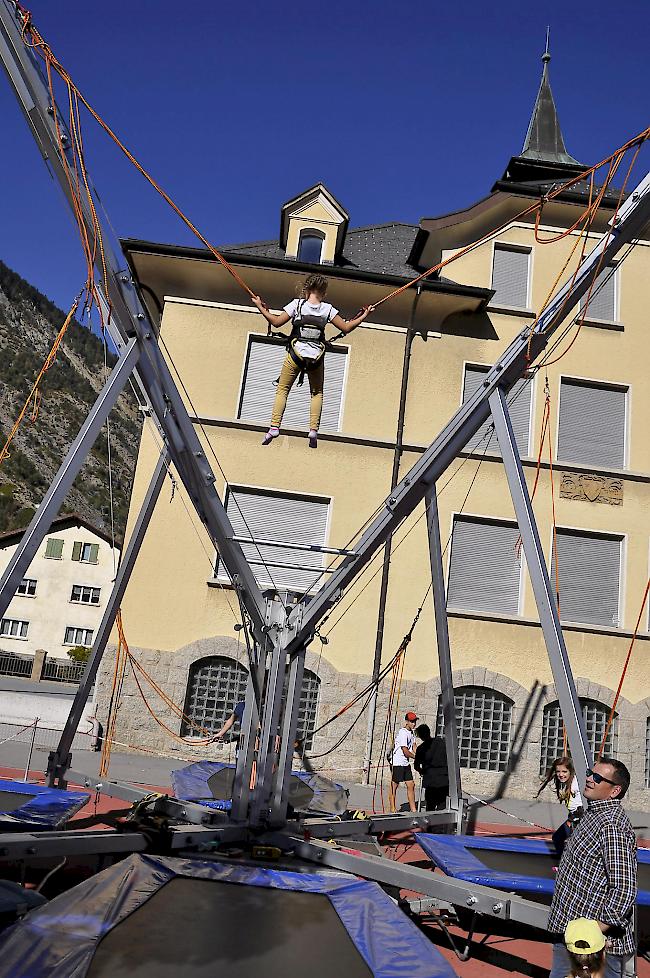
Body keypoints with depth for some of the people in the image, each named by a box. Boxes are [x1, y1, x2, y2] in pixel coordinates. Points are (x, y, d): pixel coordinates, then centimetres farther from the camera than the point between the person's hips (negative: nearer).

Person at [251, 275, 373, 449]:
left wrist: (261, 308, 7)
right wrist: (364, 316, 13)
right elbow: (346, 328, 0)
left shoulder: (297, 304, -5)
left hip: (295, 355, -1)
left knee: (282, 390, 9)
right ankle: (313, 429, 2)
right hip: (316, 358, 1)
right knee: (317, 393, 17)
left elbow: (276, 322, -6)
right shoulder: (327, 308, -1)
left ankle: (274, 426, -5)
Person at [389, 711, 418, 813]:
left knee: (411, 785, 8)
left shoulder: (411, 732, 9)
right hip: (397, 763, -9)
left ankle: (413, 809, 15)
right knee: (394, 786, 0)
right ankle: (393, 809, 7)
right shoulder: (403, 733, -19)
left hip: (406, 763, 9)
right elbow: (405, 751, -19)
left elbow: (413, 747, 9)